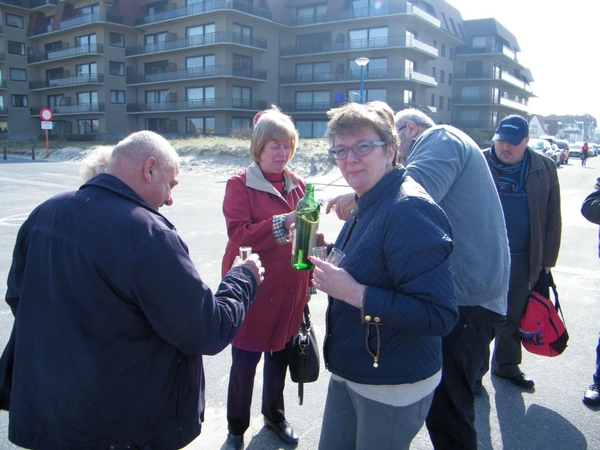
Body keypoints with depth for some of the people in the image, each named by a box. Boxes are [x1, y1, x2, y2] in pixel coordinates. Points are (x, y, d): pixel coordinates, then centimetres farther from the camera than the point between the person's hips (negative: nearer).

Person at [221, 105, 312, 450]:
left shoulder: (297, 185, 8)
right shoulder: (240, 185, -7)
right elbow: (239, 235, -18)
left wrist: (309, 279, 12)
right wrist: (283, 222, -28)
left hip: (290, 292, 5)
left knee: (281, 357, 16)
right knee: (245, 362, 3)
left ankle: (275, 415, 39)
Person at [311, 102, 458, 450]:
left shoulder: (410, 210, -25)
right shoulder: (367, 205, 7)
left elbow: (440, 315, -30)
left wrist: (356, 293, -30)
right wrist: (329, 261, 3)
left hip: (393, 389, -9)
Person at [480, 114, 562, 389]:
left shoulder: (544, 169, 3)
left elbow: (552, 218, 6)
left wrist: (547, 258, 4)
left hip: (524, 260, 3)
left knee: (513, 317, 17)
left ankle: (506, 364, 36)